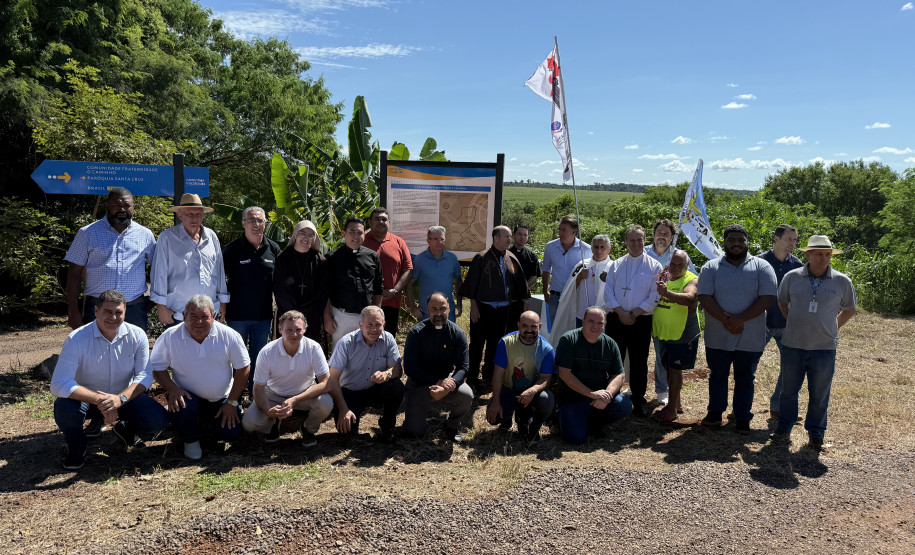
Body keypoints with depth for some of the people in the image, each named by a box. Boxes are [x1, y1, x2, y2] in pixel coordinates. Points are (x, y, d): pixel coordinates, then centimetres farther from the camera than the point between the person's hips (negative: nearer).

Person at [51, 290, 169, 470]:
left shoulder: (137, 335, -12)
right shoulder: (77, 339, -20)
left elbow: (144, 376, -11)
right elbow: (58, 384, -26)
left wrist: (121, 398, -31)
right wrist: (100, 400, -36)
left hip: (124, 397, 2)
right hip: (88, 399, -1)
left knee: (158, 420, -22)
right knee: (63, 408, -35)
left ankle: (125, 428, 17)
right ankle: (77, 446, 1)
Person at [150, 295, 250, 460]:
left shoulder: (229, 335, -13)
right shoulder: (170, 336, -13)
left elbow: (243, 368, -6)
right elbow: (157, 367, -3)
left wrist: (232, 402, -8)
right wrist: (173, 389, -23)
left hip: (221, 398, 1)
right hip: (188, 394, -1)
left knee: (231, 434, -10)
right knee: (180, 407, -35)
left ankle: (209, 416, 27)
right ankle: (191, 440, 1)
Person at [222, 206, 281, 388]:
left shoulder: (273, 249, 2)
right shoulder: (232, 249, -6)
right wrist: (225, 300, -3)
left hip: (264, 315, 2)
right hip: (237, 315, -2)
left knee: (258, 359, 14)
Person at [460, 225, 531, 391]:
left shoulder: (511, 259, 7)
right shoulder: (482, 258, -5)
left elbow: (520, 284, 14)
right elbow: (472, 284, -5)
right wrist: (473, 306, -9)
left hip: (502, 309, 4)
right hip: (482, 308, -4)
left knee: (495, 345, 13)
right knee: (477, 344, 2)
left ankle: (489, 376, 27)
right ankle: (472, 378, 13)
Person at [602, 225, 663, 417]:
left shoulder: (654, 266, 3)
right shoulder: (616, 265, 10)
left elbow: (654, 297, -4)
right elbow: (608, 293, 4)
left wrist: (633, 314, -12)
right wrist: (621, 312, -10)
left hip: (641, 321, -2)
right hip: (616, 320, 2)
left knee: (639, 362, 5)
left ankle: (638, 402, 17)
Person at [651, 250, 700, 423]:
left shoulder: (692, 280, -11)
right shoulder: (663, 278, 9)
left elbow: (689, 298, -33)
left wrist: (666, 293, -47)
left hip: (682, 335, -6)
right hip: (663, 334, 7)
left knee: (675, 369, -3)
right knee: (669, 369, 15)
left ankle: (672, 409, 5)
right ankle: (677, 403, 29)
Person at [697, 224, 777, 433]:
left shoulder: (761, 267, 0)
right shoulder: (711, 267, 2)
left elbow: (767, 298, -9)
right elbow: (704, 297, -7)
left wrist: (740, 319, -19)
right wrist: (726, 319, -20)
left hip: (750, 338, -1)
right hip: (717, 337, 1)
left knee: (745, 379, 11)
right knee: (717, 376, 14)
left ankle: (743, 418, 24)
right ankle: (715, 413, 29)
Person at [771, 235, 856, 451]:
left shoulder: (841, 281, -1)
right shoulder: (792, 277, 0)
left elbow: (849, 309, 15)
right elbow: (782, 302, 17)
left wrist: (832, 328, 10)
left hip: (824, 347, 0)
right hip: (792, 345, 1)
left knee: (820, 395, 8)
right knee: (788, 390, 12)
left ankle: (816, 434, 24)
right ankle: (784, 427, 28)